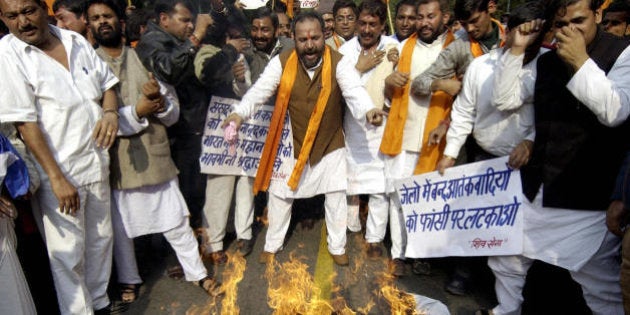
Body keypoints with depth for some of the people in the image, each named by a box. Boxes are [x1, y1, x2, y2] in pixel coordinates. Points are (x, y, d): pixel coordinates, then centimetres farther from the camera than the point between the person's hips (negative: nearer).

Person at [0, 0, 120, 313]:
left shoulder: (76, 41, 5)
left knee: (100, 238, 17)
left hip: (97, 161, 5)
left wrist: (111, 112, -10)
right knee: (67, 252, 3)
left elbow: (107, 83, 13)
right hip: (58, 170, -5)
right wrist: (56, 177, -17)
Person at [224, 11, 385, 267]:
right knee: (280, 195, 12)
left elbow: (354, 90, -31)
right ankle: (272, 244, 34)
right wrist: (240, 112, -38)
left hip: (330, 144, 0)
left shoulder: (338, 63, -16)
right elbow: (260, 89, -20)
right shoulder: (282, 62, -13)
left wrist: (368, 110, -53)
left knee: (336, 196, 8)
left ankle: (337, 246, 31)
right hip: (291, 143, 1)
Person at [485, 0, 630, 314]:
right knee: (505, 258, 18)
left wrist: (581, 61, -23)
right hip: (535, 188, 6)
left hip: (587, 195, -5)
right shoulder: (546, 61, 11)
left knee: (603, 287, 2)